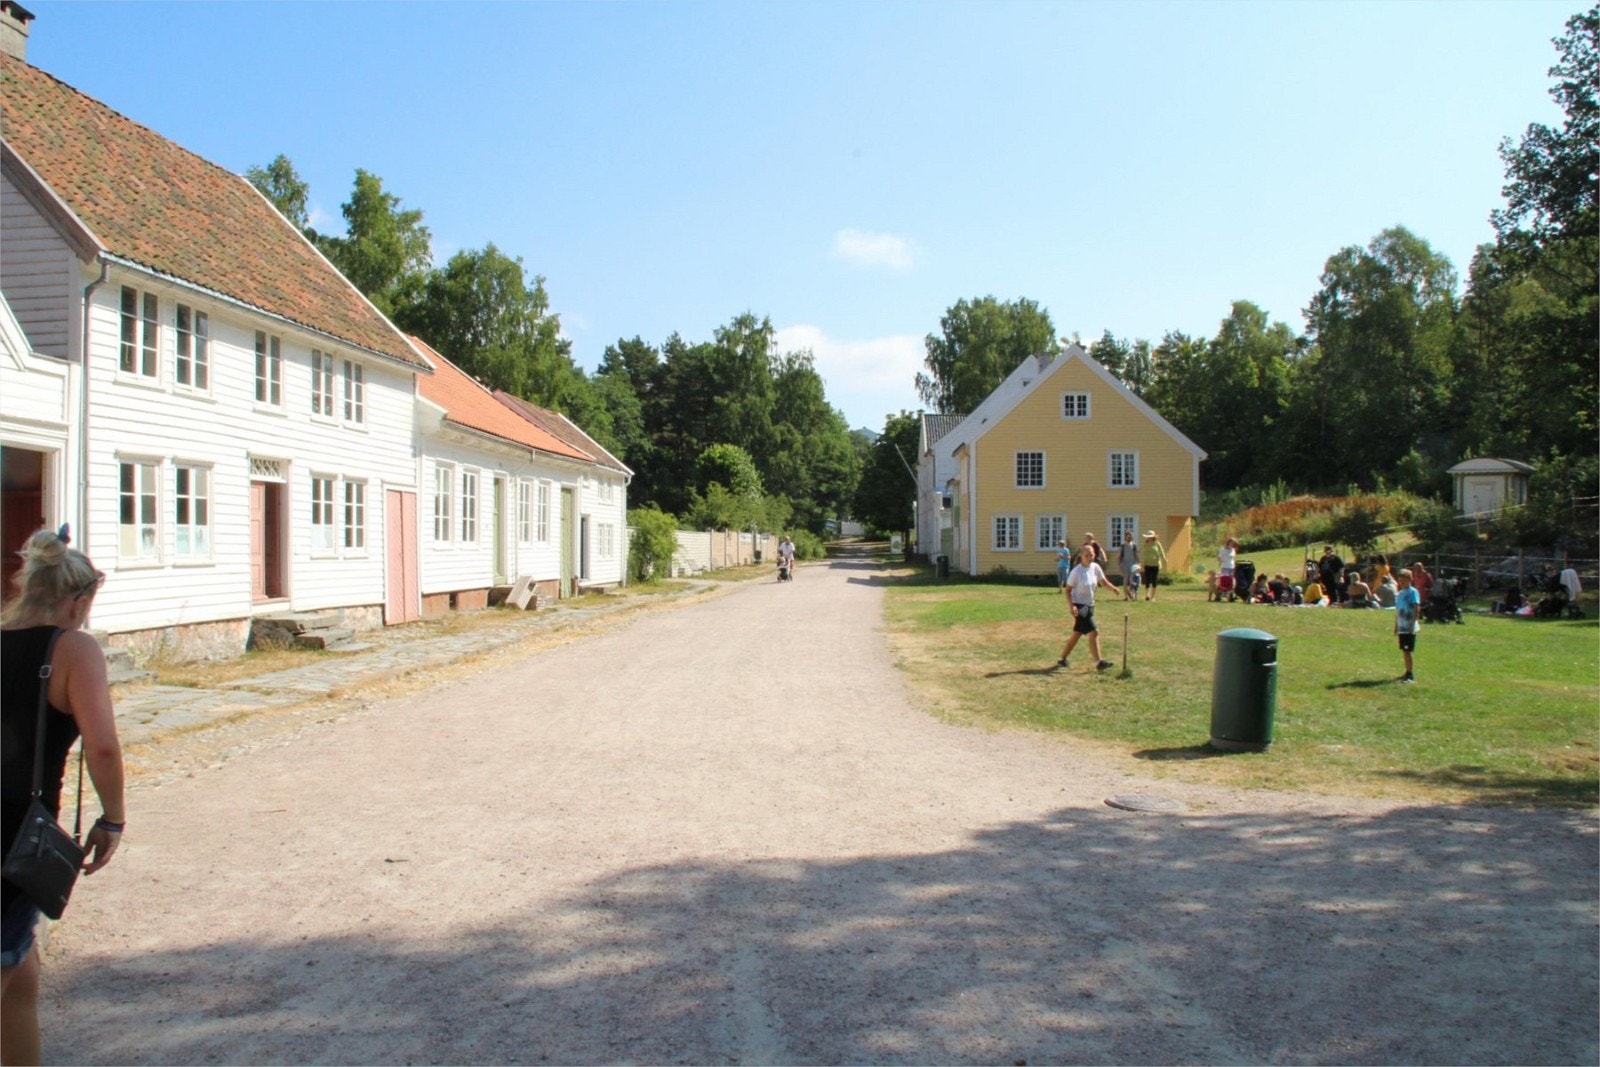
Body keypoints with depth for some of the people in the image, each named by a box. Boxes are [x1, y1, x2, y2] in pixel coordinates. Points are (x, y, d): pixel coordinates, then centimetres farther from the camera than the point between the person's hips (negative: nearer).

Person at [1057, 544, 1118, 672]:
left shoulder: (1095, 567, 1)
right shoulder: (1076, 572, -15)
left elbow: (1103, 581, 0)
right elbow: (1067, 590, -12)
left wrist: (1112, 588, -22)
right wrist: (1072, 606, -23)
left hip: (1089, 605, 8)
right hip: (1080, 606, -8)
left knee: (1076, 634, 15)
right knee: (1094, 633, -13)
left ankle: (1063, 659, 27)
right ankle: (1099, 662, -10)